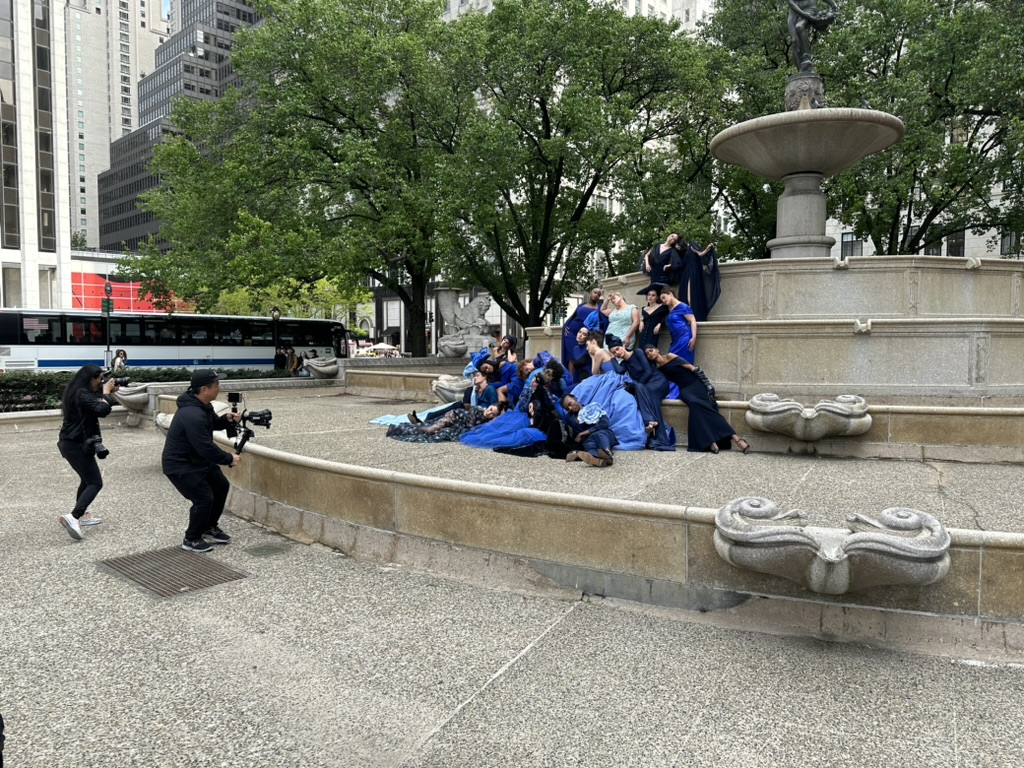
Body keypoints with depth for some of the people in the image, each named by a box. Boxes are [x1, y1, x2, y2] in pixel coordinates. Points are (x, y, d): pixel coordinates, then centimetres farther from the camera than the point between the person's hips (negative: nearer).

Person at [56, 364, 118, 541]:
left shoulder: (79, 392, 12)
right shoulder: (82, 394, -19)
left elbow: (96, 408, 20)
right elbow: (103, 410, -29)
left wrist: (108, 394, 7)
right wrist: (106, 392, -15)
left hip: (71, 442, 11)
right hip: (77, 445, -11)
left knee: (87, 479, 23)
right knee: (95, 483, -11)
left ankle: (82, 515, 30)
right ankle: (72, 517, -24)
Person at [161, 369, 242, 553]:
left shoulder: (202, 405, 0)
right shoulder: (192, 415, -31)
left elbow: (214, 424, 17)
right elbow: (206, 447, -31)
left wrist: (227, 419, -6)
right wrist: (229, 459, -19)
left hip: (197, 459, 11)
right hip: (179, 464, -11)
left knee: (221, 486, 15)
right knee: (204, 498, -13)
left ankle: (210, 528, 29)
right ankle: (191, 540, 7)